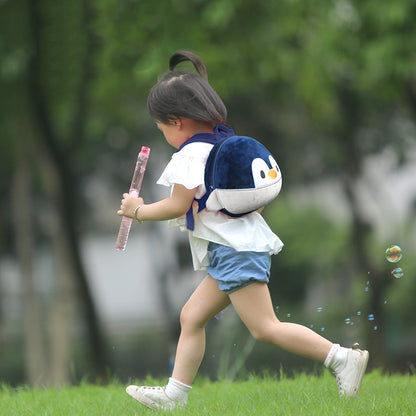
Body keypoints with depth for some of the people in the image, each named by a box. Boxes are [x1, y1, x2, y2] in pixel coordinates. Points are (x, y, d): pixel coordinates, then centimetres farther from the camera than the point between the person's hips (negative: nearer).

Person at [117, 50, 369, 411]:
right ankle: (175, 394, 13)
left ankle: (342, 357, -15)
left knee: (265, 328, -12)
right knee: (192, 316, 11)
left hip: (237, 249, -11)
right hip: (232, 249, 11)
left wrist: (139, 210, -2)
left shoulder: (191, 154, -12)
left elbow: (178, 206, -15)